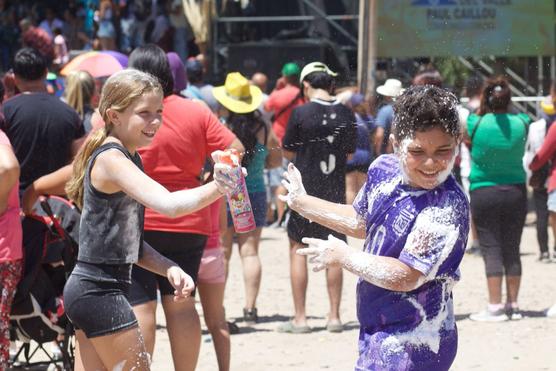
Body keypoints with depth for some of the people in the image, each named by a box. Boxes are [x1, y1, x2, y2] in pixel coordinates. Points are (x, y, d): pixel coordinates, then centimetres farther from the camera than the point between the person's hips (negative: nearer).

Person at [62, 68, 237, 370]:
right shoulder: (111, 159, -16)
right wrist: (216, 187, -45)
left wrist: (169, 269, 0)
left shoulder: (131, 160, 14)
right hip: (99, 291, -10)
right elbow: (169, 204, -32)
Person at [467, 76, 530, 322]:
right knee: (512, 250, 9)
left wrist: (481, 109, 13)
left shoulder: (476, 124, -13)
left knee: (491, 249, 0)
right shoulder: (521, 124, -6)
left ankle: (495, 307, -4)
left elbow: (467, 140, 9)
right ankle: (512, 305, 12)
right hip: (515, 191, 3)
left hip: (484, 192, -3)